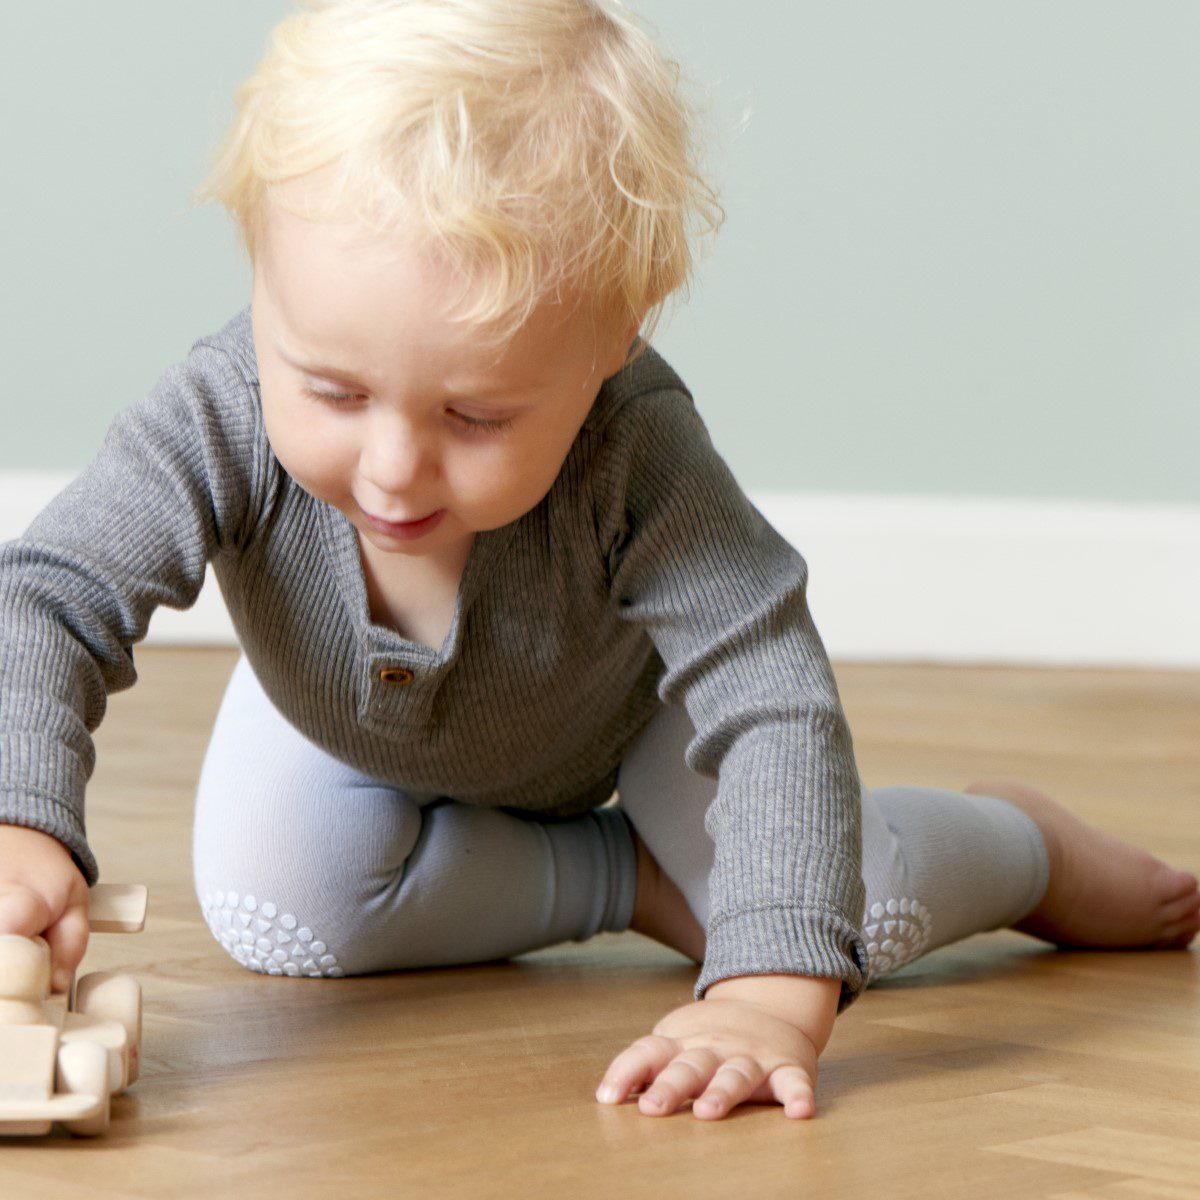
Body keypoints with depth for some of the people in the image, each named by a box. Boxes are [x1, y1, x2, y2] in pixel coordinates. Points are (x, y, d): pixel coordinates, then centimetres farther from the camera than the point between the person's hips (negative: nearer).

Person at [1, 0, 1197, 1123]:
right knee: (269, 915, -18)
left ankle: (1016, 841, 25)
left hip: (629, 709, -2)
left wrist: (773, 988, -64)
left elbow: (774, 707, -49)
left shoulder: (637, 457, -46)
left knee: (865, 918, -12)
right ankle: (634, 876, 1)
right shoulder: (220, 423, -42)